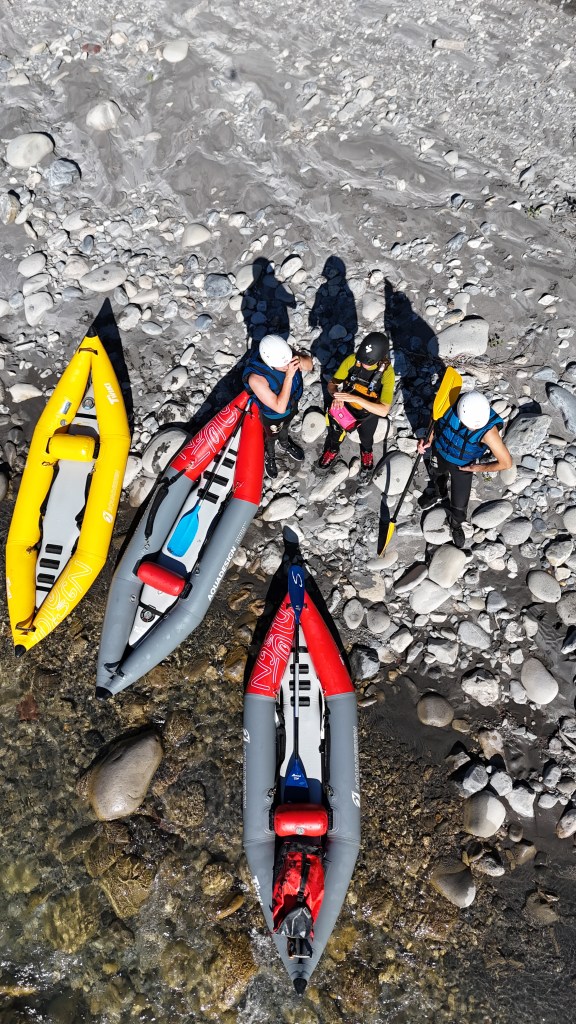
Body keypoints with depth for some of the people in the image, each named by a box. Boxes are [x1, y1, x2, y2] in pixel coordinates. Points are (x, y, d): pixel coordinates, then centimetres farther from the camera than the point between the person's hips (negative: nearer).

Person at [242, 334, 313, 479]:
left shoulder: (284, 354, -31)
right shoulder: (256, 378, -45)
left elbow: (309, 365, -14)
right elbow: (280, 407, -42)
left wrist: (301, 361, -39)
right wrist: (289, 376, -49)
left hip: (292, 405, 4)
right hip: (273, 415, -4)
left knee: (285, 427, 36)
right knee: (272, 437, 28)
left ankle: (285, 444, 68)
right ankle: (269, 457, 60)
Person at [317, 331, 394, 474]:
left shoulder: (387, 372, -33)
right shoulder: (352, 360, -27)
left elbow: (384, 410, -38)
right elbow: (332, 384, -16)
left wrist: (355, 398, -46)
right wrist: (337, 396, -40)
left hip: (369, 413, -1)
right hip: (345, 408, 1)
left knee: (366, 439, 29)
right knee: (335, 435, 25)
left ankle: (366, 451, 65)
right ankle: (332, 450, 60)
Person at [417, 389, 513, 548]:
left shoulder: (488, 431, -40)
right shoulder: (451, 403, -33)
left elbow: (506, 463, -30)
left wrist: (480, 468, -18)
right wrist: (430, 438, -21)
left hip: (462, 466, -3)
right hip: (440, 452, 3)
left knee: (459, 505, 9)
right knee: (438, 475, 33)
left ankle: (457, 525, 45)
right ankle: (439, 493, 70)